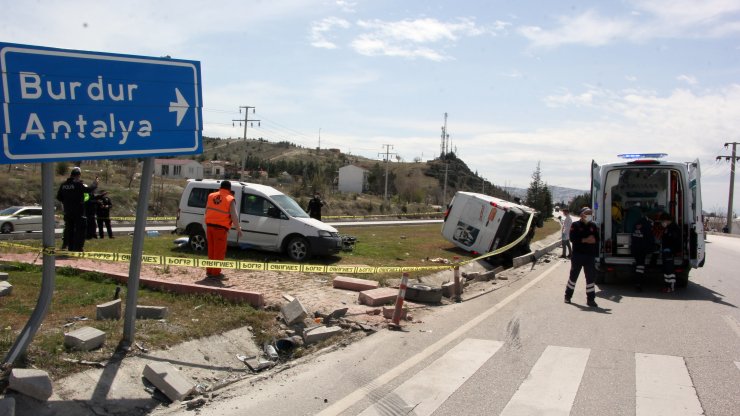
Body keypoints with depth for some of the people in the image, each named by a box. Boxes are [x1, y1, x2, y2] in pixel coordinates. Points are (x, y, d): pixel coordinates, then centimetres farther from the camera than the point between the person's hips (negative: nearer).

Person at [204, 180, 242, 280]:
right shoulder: (230, 199, -8)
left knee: (211, 250, 16)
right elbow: (234, 216, -11)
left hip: (209, 226, 6)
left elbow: (206, 212, 16)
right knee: (219, 251, 0)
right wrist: (238, 228, 1)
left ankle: (209, 271, 22)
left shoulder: (211, 196, 9)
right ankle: (216, 273, 1)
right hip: (221, 228, -6)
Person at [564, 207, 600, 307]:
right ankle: (568, 296, 21)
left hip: (589, 256, 3)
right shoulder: (575, 225, -3)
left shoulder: (593, 226, 9)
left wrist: (593, 240, -13)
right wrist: (585, 240, -19)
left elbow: (597, 239, 9)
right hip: (577, 255, -3)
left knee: (591, 276, 2)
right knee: (573, 275, 7)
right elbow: (572, 238, -14)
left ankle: (590, 299, 8)